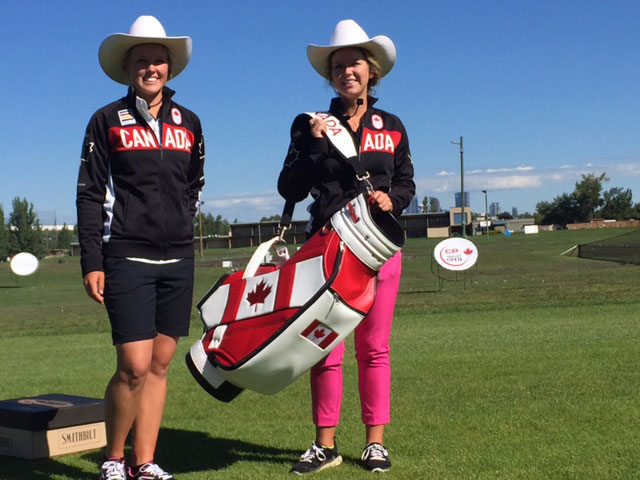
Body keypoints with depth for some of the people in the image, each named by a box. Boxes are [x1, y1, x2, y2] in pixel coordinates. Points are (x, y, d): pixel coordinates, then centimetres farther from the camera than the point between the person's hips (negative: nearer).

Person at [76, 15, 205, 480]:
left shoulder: (189, 123, 12)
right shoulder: (107, 120, 2)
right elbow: (90, 194, -1)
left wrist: (181, 228, 12)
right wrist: (91, 262, -7)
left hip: (178, 260, 4)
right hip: (126, 258, -4)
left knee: (160, 364, 6)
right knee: (135, 366, -9)